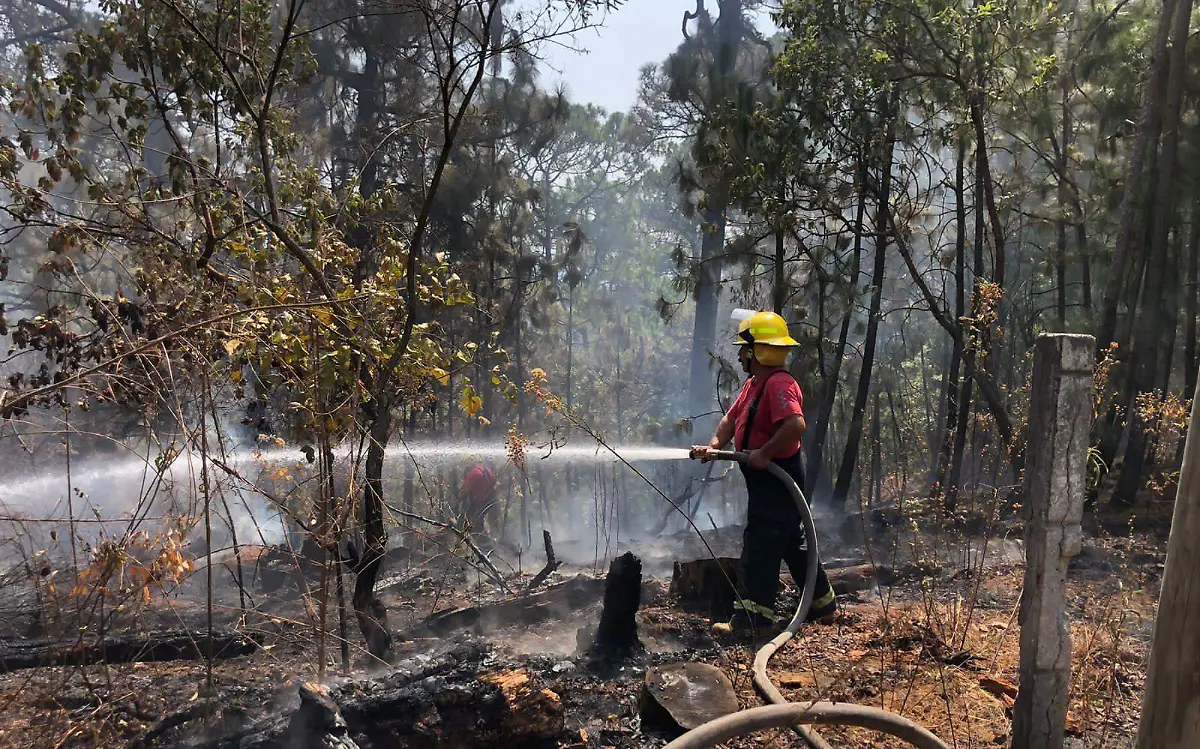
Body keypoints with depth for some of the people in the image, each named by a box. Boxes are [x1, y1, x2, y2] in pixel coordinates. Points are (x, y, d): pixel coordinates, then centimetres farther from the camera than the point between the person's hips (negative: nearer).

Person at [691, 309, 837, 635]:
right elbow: (731, 419, 14)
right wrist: (714, 446, -3)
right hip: (766, 478, 11)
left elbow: (796, 425, -33)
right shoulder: (753, 384, 14)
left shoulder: (779, 384, -20)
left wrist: (764, 453, -26)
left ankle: (752, 616, -4)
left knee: (760, 546, -8)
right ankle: (823, 605, 30)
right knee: (791, 542, 18)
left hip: (776, 477, -11)